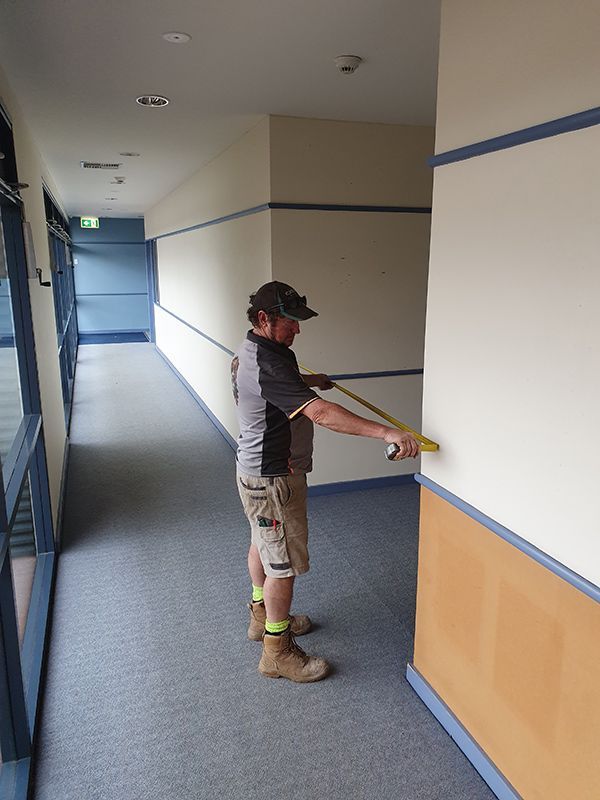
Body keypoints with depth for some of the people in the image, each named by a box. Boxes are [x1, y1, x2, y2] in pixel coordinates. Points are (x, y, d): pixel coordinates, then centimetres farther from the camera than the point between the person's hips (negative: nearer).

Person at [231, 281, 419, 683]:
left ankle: (262, 615, 45)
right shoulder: (267, 365, -30)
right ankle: (278, 652, 19)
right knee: (284, 563, 2)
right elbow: (320, 413, -41)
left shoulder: (251, 350, 3)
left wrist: (309, 380, 40)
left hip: (256, 471, 11)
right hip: (272, 480, -11)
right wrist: (385, 432, -46)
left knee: (263, 544, 25)